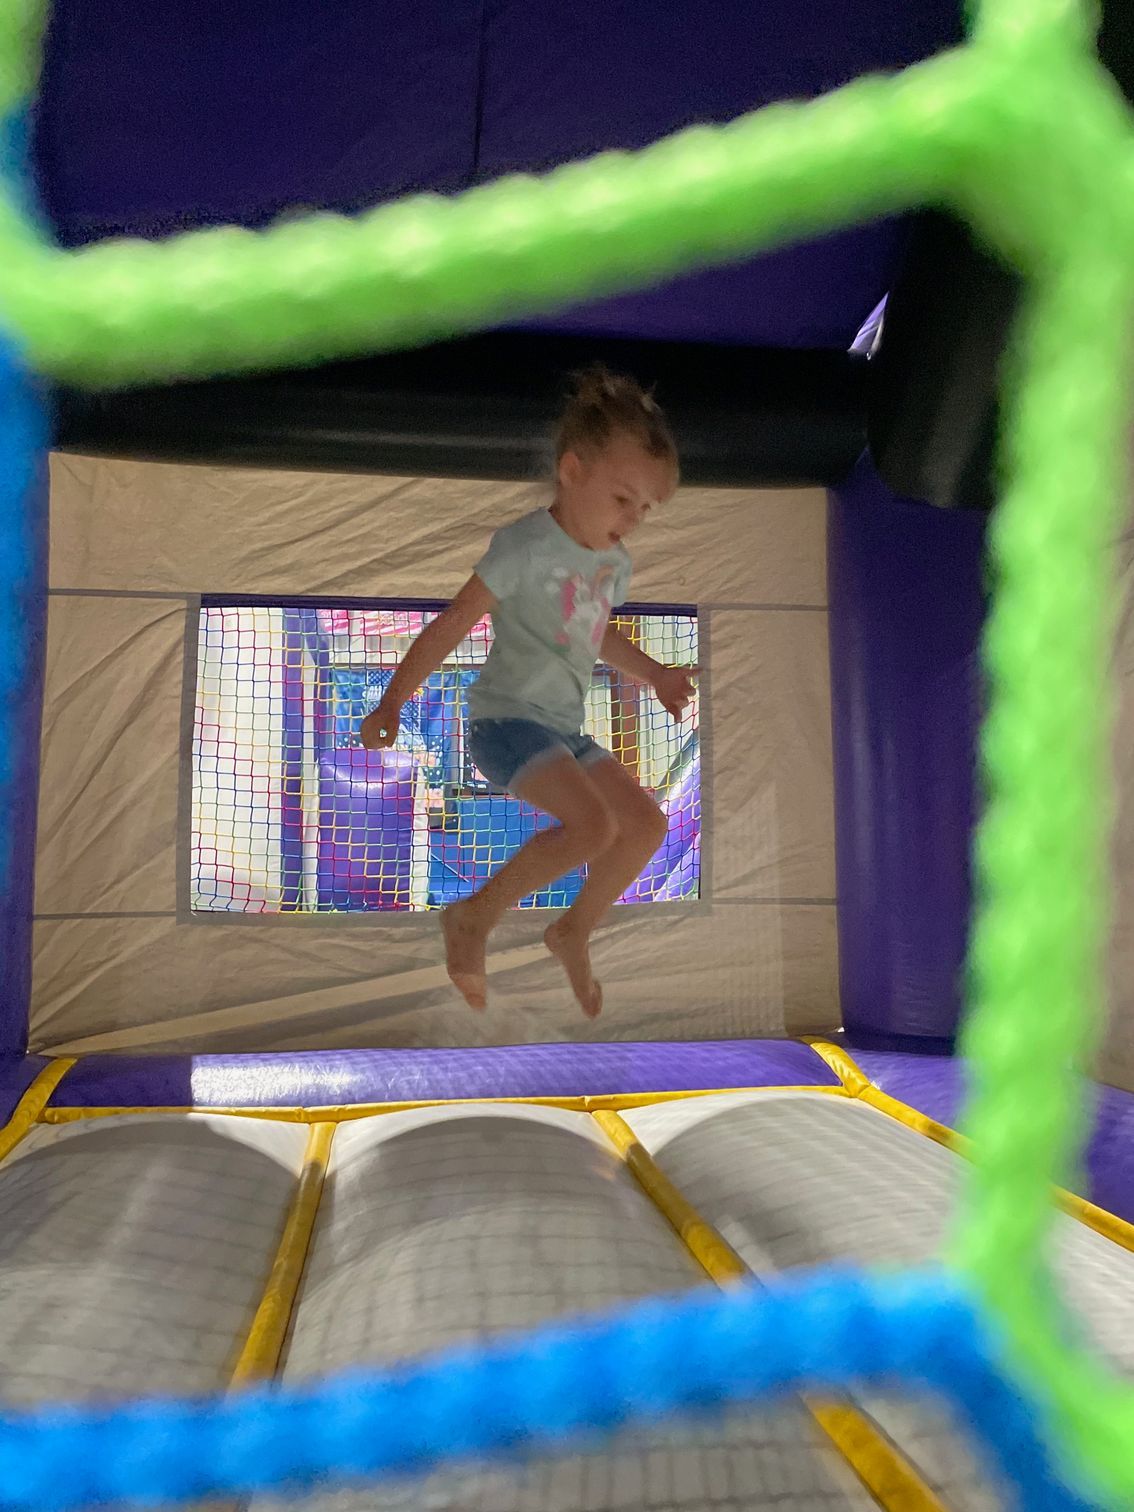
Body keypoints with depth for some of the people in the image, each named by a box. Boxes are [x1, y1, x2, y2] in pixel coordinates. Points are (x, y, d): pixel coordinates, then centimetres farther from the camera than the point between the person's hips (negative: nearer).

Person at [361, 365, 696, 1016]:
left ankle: (574, 932, 24)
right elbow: (453, 624, -15)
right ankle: (476, 917, -9)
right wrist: (394, 701, -16)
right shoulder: (527, 545, -14)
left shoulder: (615, 564, 10)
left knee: (647, 823, 6)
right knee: (593, 824, -26)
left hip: (565, 729, 8)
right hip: (508, 716, -8)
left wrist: (657, 675, 33)